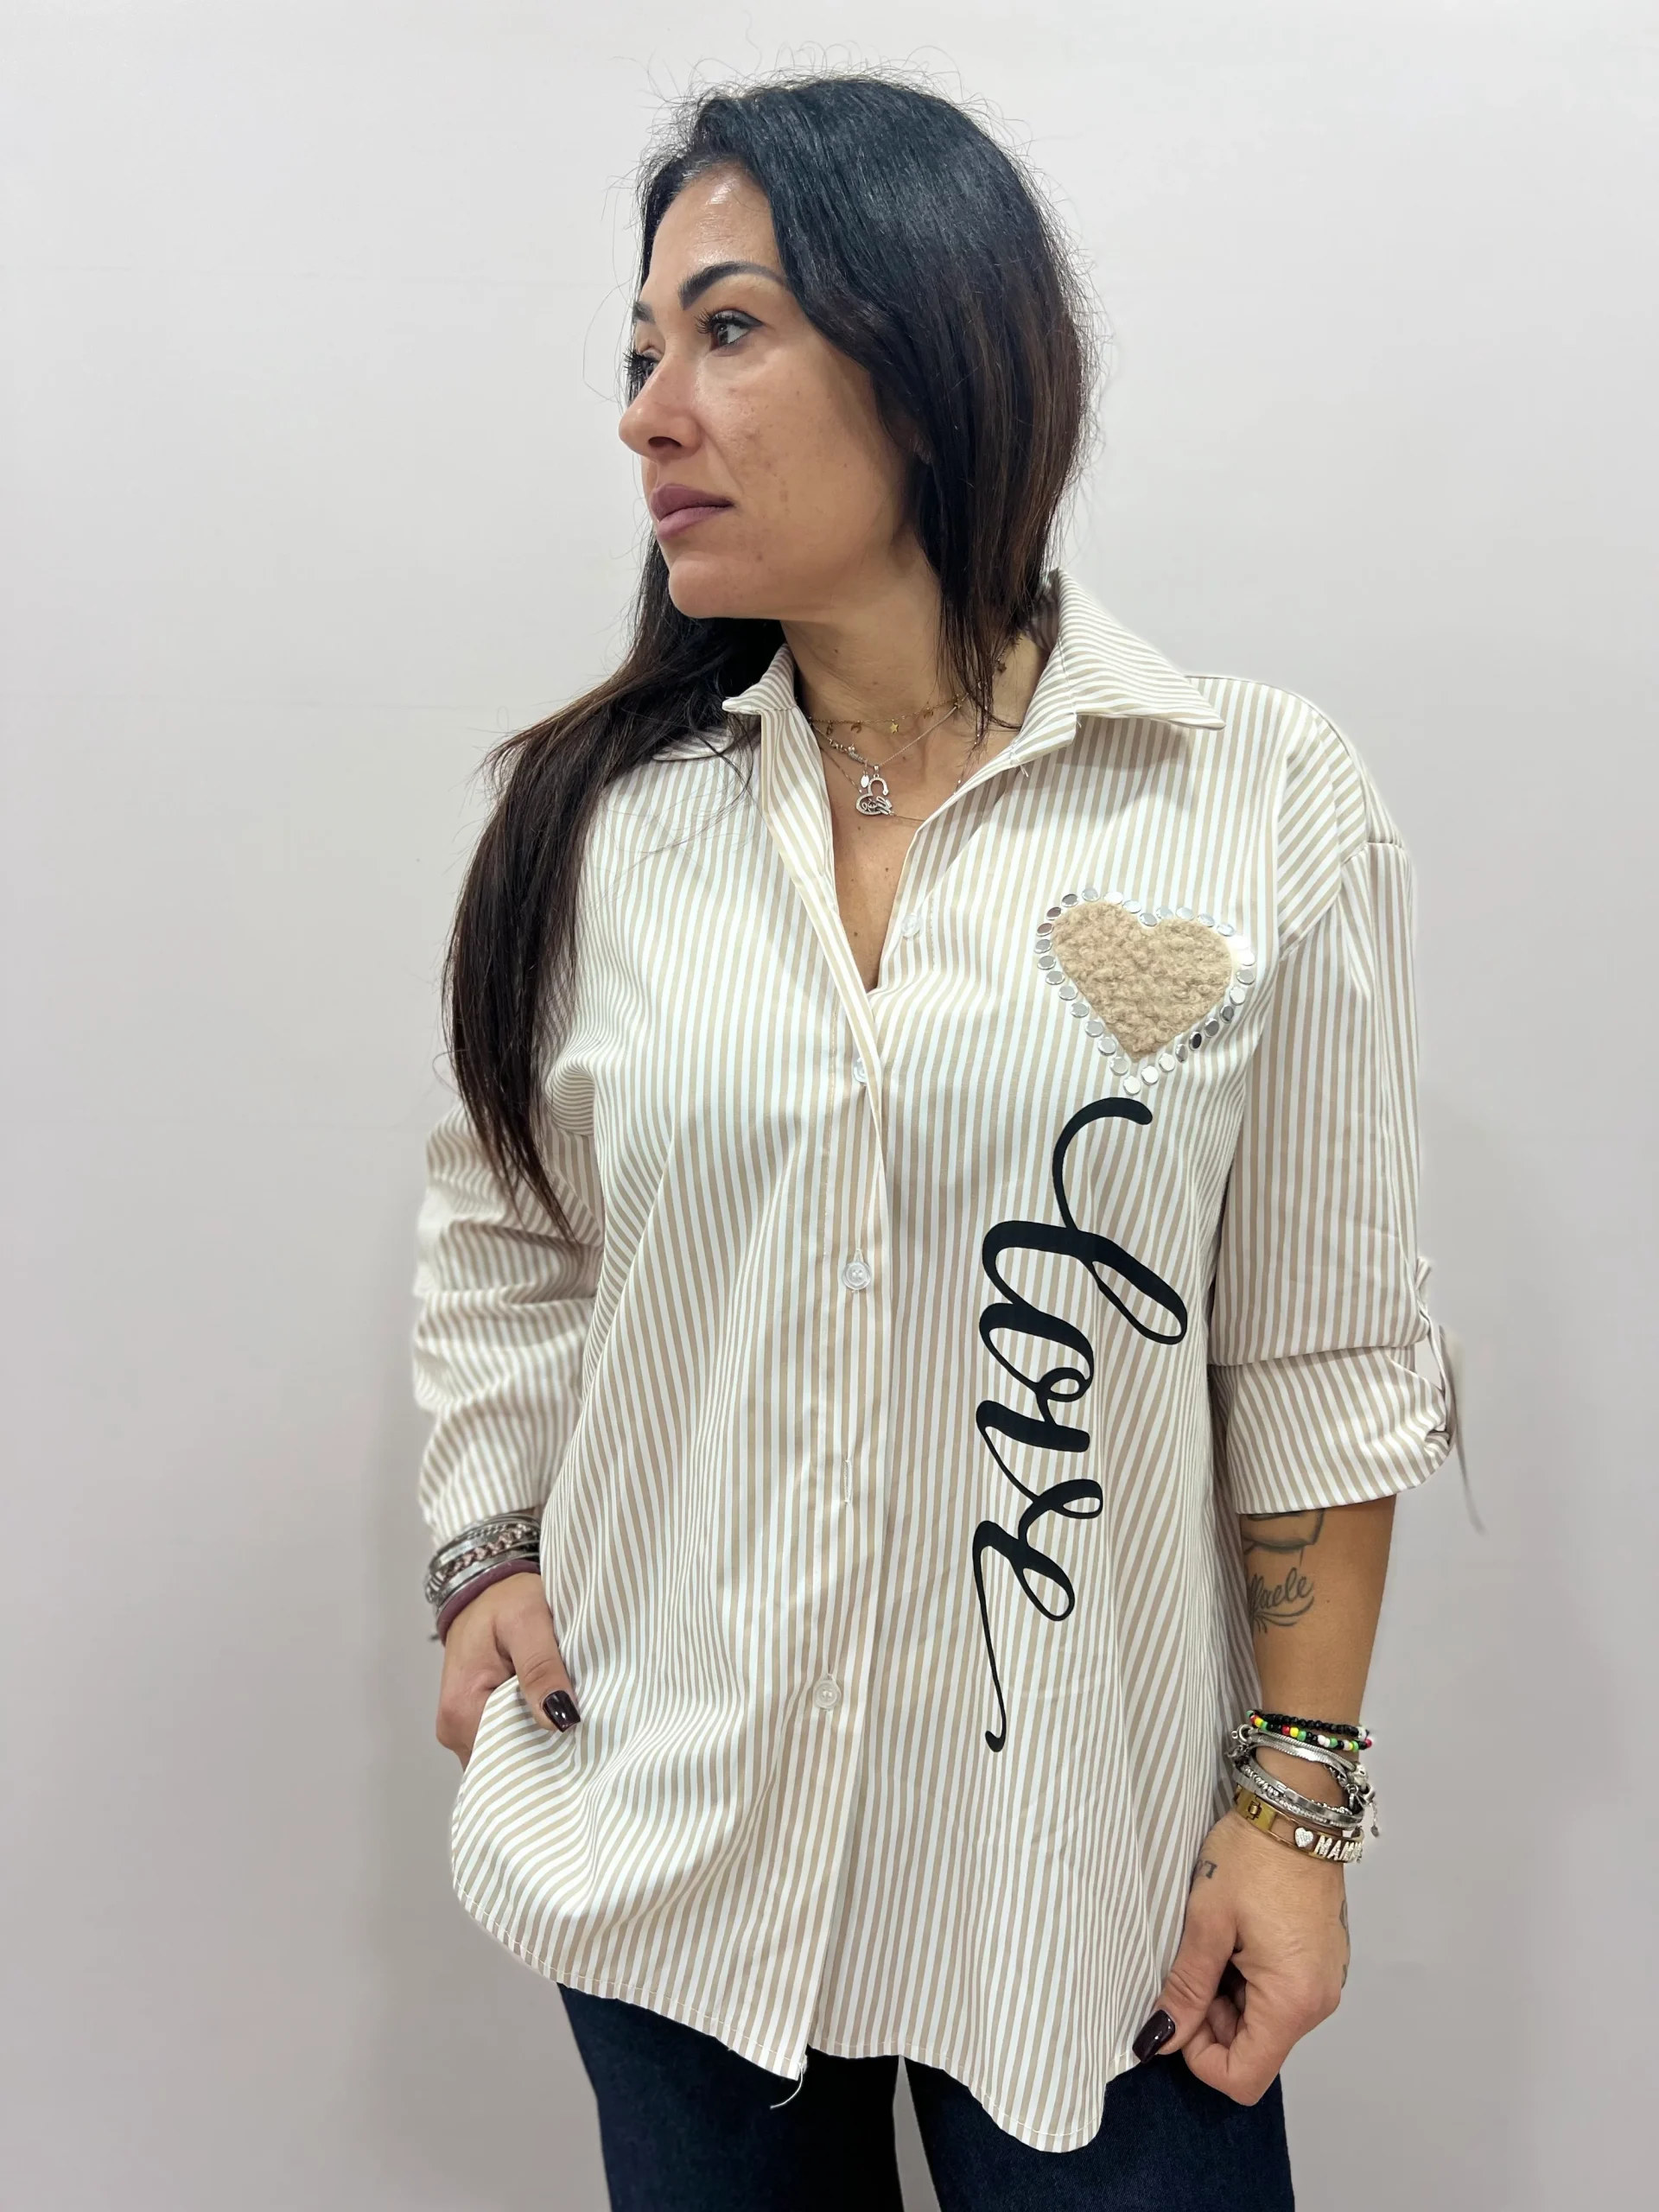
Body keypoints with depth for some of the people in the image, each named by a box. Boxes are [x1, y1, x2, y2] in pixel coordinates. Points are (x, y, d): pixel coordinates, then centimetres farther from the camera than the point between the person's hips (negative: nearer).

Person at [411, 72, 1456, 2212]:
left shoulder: (1266, 801, -8)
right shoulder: (594, 815, -1)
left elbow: (1320, 1353, -5)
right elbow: (499, 1230, 10)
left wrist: (1301, 1803, -4)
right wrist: (486, 1558, -1)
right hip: (664, 1835, 3)